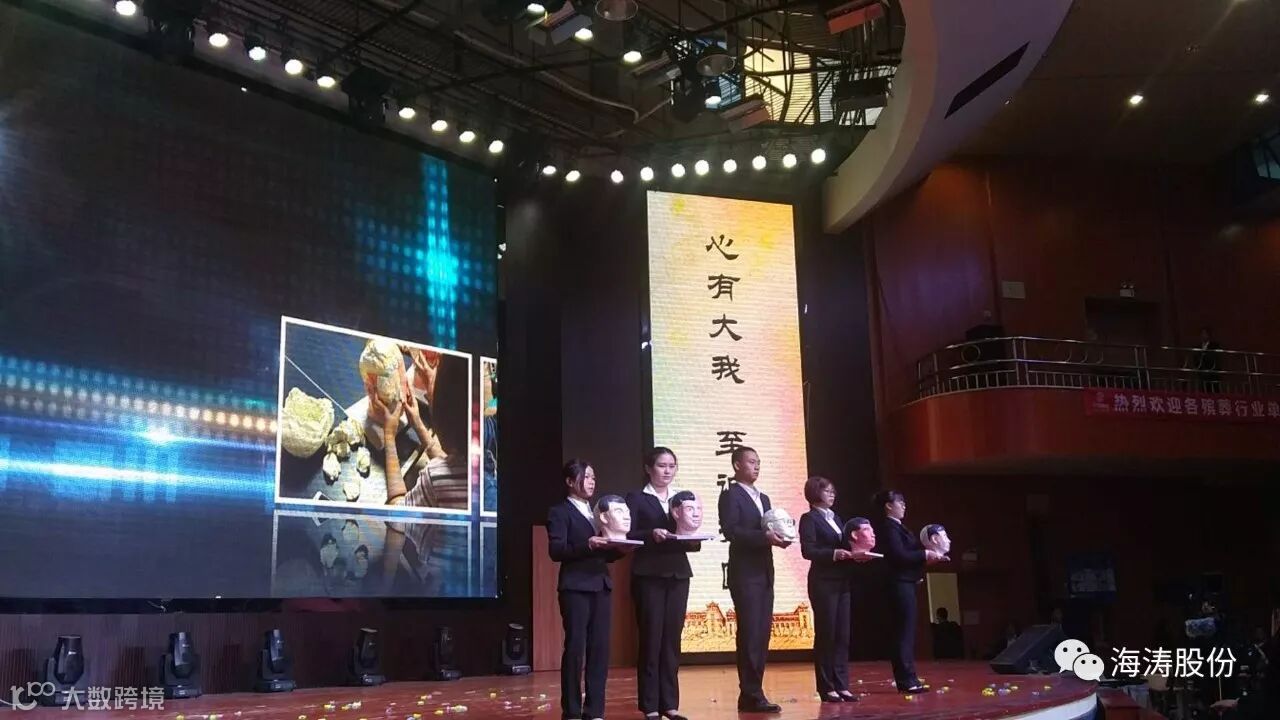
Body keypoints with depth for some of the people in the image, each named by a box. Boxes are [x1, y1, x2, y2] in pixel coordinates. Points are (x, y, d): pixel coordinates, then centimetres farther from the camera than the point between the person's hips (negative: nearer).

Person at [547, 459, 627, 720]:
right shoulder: (559, 512, 1)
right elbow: (555, 551, -13)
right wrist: (586, 545, -25)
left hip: (601, 586, 6)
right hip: (576, 587, -6)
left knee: (600, 649, 3)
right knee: (575, 648, -4)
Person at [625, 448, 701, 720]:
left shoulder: (684, 497, 13)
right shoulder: (636, 498, 2)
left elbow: (693, 541, 10)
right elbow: (629, 535, -7)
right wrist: (652, 534, -23)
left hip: (678, 574, 4)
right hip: (649, 575, -4)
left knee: (672, 639, 6)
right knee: (651, 639, -3)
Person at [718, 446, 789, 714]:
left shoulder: (763, 498, 21)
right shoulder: (730, 495, -4)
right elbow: (730, 531, -16)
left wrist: (778, 537, -2)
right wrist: (764, 536, -23)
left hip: (764, 573, 8)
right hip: (745, 573, -8)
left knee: (762, 634, 7)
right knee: (749, 633, -7)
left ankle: (753, 692, 13)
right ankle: (751, 695, -3)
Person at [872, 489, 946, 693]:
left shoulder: (895, 527, 18)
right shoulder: (889, 527, -13)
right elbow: (899, 555, -21)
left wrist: (928, 555, 8)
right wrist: (925, 554, -15)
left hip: (906, 582, 10)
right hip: (900, 583, -10)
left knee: (906, 631, 12)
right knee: (905, 631, -7)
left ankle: (907, 678, 17)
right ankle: (906, 679, -3)